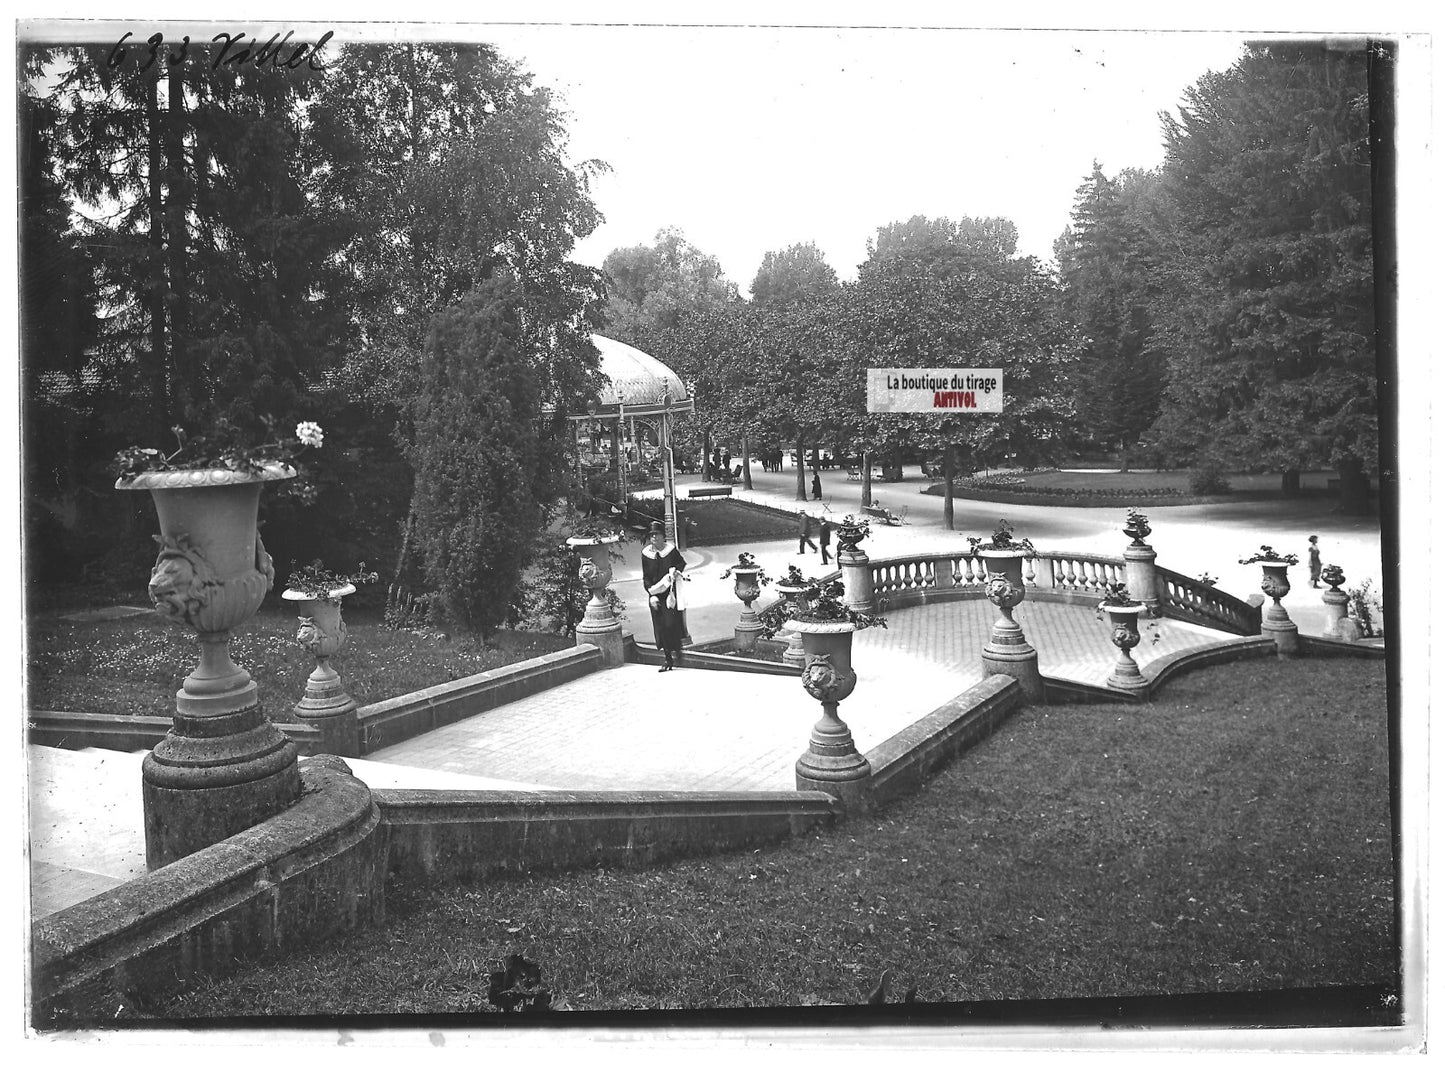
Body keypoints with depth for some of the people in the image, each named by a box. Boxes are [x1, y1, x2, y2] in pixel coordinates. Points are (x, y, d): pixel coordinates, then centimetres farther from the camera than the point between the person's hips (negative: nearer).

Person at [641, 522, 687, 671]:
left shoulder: (671, 549, -5)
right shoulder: (646, 553, 1)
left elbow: (682, 563, 10)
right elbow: (646, 577, 3)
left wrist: (675, 570, -11)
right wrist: (651, 594, -7)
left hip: (671, 592, -3)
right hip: (655, 595, 3)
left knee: (671, 623, -13)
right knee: (660, 627, 2)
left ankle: (676, 649, 13)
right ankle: (667, 659, 11)